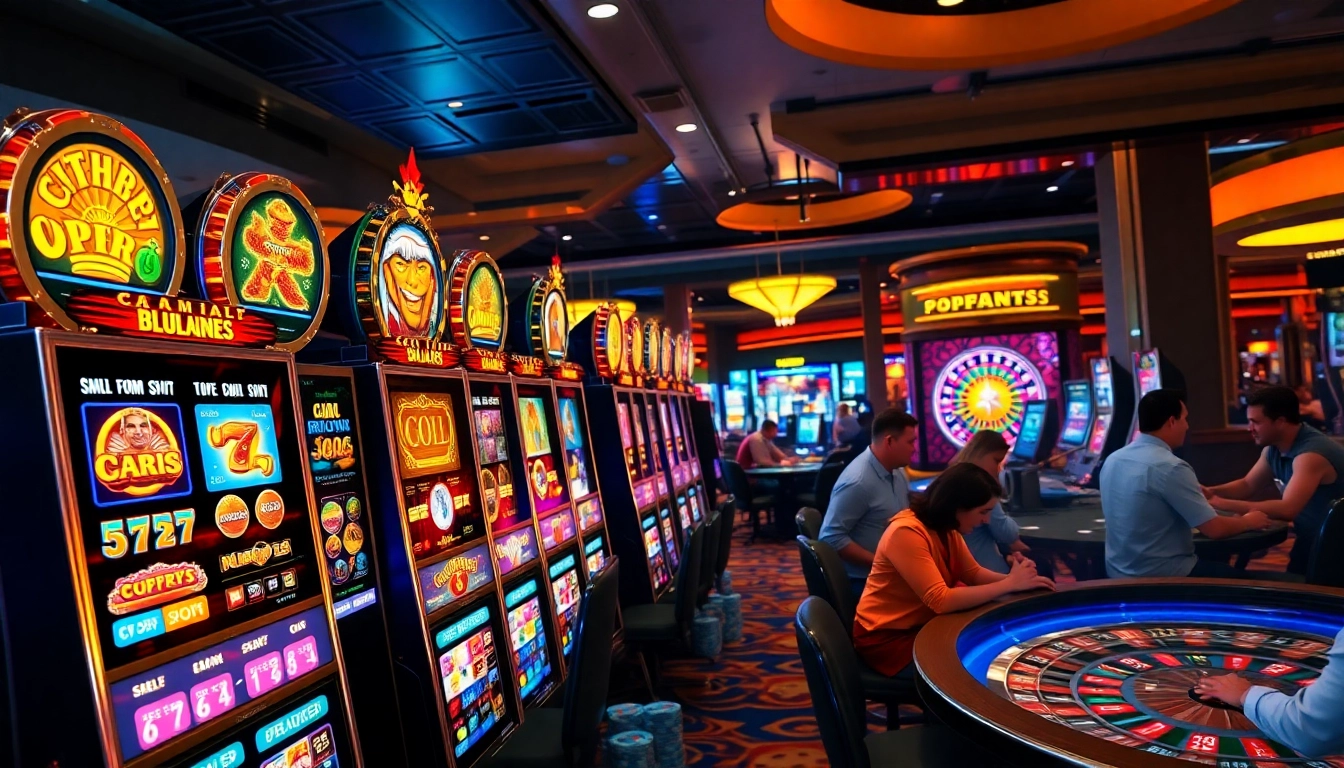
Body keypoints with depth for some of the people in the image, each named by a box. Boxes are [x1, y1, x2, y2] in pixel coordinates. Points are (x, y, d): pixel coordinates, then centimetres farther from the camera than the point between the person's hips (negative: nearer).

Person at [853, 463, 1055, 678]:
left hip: (925, 625, 9)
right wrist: (1009, 584, -25)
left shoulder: (946, 528, 0)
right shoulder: (906, 532, -28)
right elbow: (941, 601, -32)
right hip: (889, 639, -9)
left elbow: (974, 573, 7)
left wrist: (1015, 578, -12)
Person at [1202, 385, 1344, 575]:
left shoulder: (1311, 454, -29)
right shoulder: (1273, 448, -1)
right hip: (1311, 539, 8)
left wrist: (1221, 504, -36)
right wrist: (1211, 492, -7)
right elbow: (1247, 485, 13)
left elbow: (1287, 510, -38)